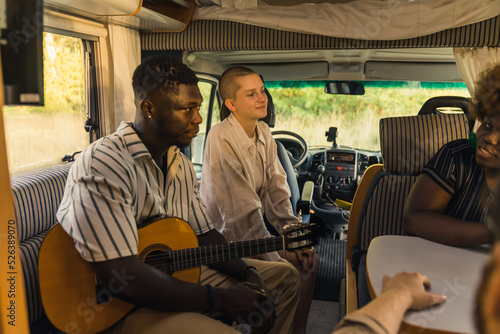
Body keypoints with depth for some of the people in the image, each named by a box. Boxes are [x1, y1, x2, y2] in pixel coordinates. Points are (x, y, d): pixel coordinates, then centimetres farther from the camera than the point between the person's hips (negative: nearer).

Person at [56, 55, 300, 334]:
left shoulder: (182, 165, 6)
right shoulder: (103, 164, -23)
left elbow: (204, 235, 10)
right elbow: (121, 276, -31)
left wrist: (248, 273, -8)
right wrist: (222, 300, -26)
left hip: (179, 273, 8)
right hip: (115, 310, -8)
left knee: (284, 278, 11)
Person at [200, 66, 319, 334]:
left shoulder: (264, 133, 2)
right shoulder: (221, 139, -24)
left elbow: (276, 191, 4)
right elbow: (242, 212, -25)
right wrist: (274, 259, -21)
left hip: (254, 231, 8)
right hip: (225, 240, -8)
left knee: (308, 260, 3)